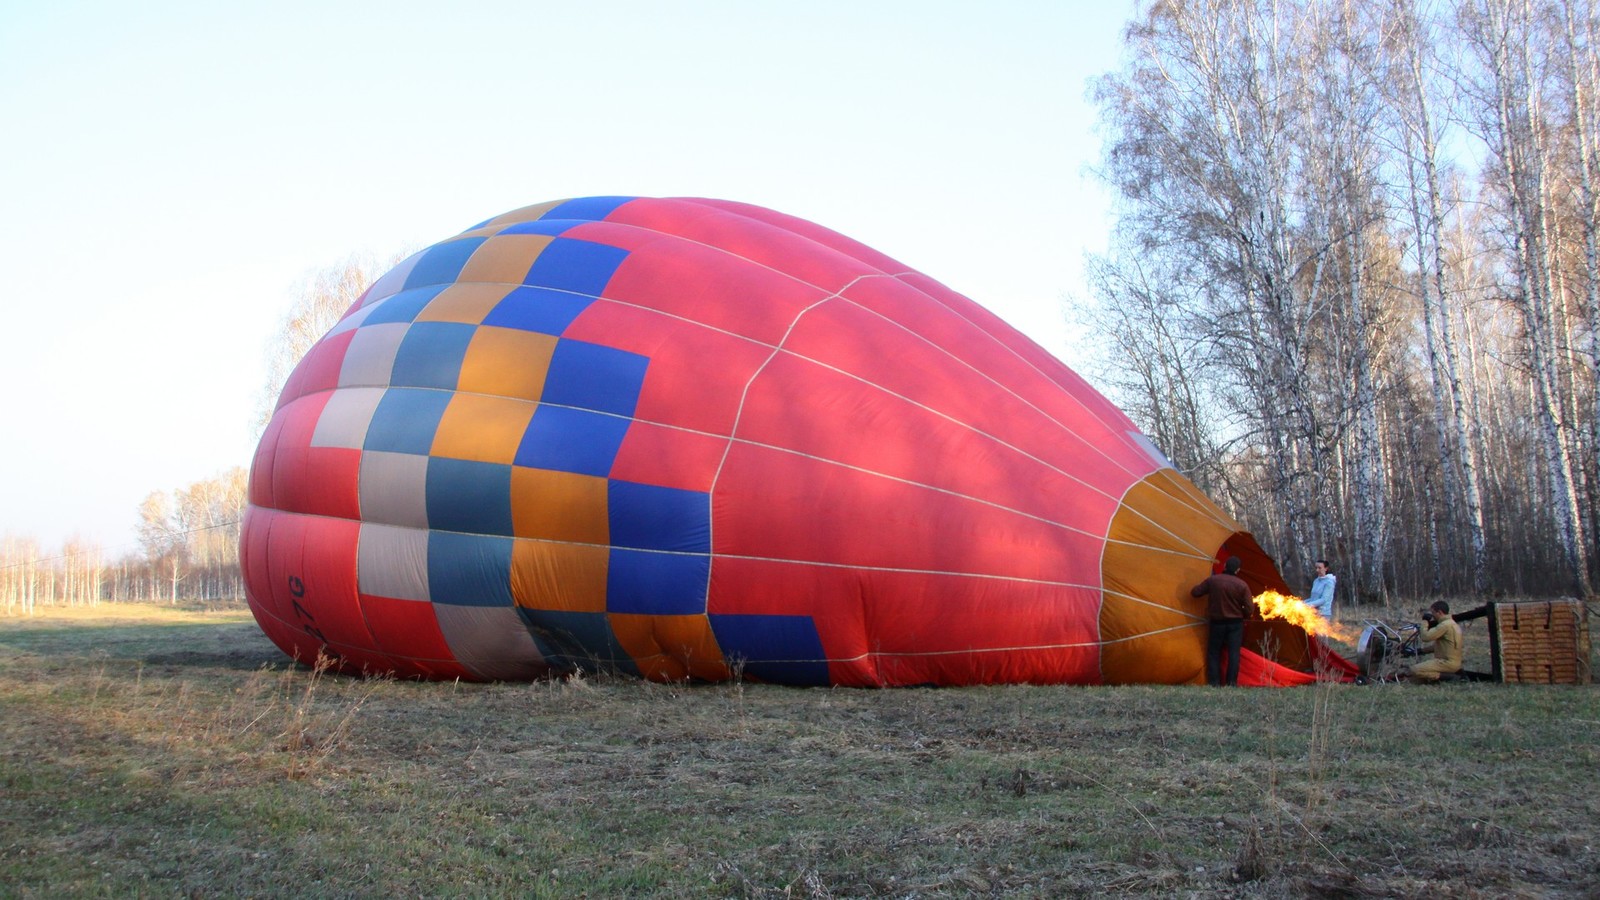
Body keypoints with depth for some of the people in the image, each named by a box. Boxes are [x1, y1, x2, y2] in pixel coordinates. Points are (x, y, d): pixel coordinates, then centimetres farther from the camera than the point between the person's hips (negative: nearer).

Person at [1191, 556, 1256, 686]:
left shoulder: (1212, 581, -8)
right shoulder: (1242, 585, -9)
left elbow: (1194, 592, 0)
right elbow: (1249, 609, -8)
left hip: (1217, 622, 1)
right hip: (1235, 623, -1)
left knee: (1214, 652, 10)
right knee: (1233, 653, 3)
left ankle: (1213, 683, 6)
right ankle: (1231, 683, -2)